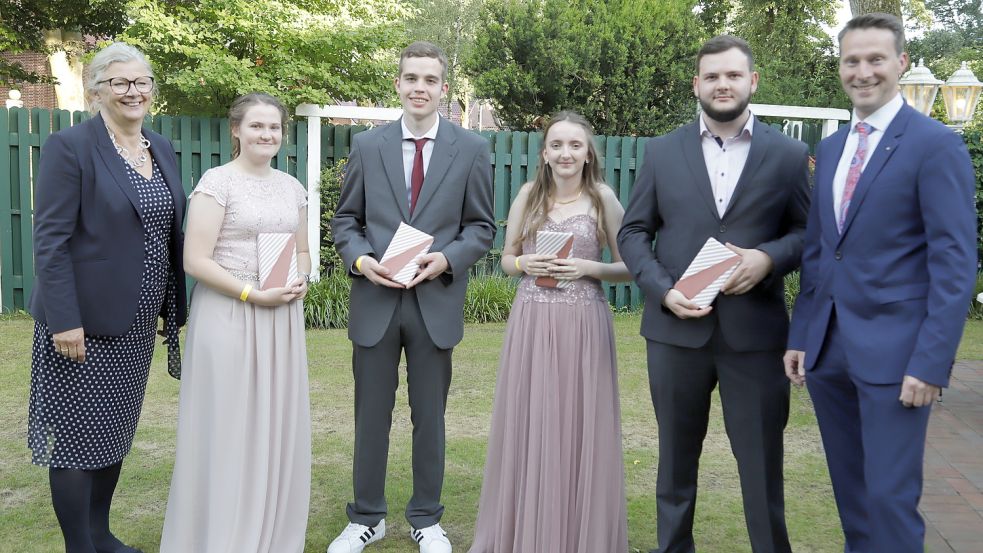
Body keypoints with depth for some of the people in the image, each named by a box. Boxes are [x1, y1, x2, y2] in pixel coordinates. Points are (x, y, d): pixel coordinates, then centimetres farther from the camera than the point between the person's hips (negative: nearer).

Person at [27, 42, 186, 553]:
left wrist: (174, 307, 10)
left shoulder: (161, 150, 9)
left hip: (137, 321, 7)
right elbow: (50, 241, -14)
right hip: (84, 320, -6)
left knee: (114, 433, 17)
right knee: (77, 436, 4)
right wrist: (64, 320, -19)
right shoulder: (70, 147, -10)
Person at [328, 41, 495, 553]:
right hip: (374, 299, 1)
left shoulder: (471, 149, 2)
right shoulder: (366, 145, 5)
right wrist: (361, 259, -11)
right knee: (371, 415, 10)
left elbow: (481, 226, 4)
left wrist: (446, 260, -14)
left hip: (436, 301, -1)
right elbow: (345, 219, 8)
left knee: (430, 416, 10)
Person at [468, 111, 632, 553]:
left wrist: (588, 268, -13)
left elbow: (630, 268, 3)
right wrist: (524, 263, -8)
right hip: (531, 325, 2)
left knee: (581, 427, 4)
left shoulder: (603, 197, -1)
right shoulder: (528, 194, 6)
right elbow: (506, 259, 13)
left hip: (583, 326, -2)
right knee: (528, 428, 7)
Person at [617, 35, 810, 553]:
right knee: (676, 458, 15)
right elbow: (632, 232, 5)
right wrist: (663, 289, -10)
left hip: (755, 331, -1)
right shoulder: (663, 151, 6)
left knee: (762, 463, 7)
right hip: (676, 327, 2)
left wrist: (769, 257, -16)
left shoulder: (788, 154, 3)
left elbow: (808, 231, 5)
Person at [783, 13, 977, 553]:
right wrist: (800, 335, 11)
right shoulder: (831, 147, 12)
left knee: (890, 497, -1)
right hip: (826, 347, 6)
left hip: (893, 351, -6)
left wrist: (931, 362, -17)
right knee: (849, 491, 16)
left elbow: (955, 263, -12)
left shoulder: (936, 145, -8)